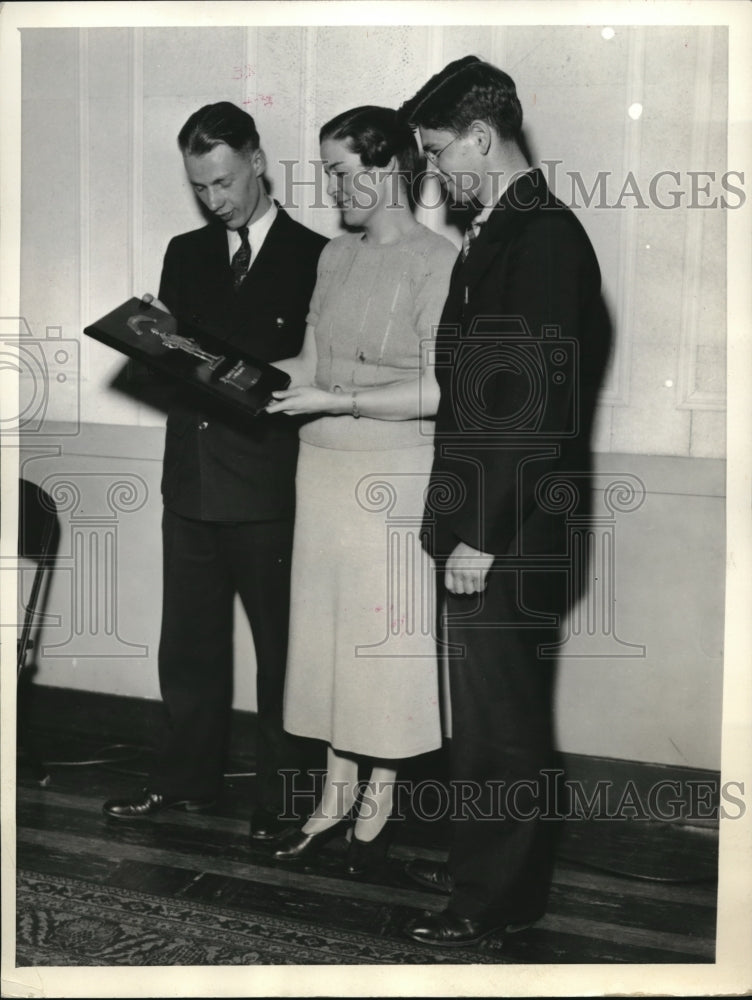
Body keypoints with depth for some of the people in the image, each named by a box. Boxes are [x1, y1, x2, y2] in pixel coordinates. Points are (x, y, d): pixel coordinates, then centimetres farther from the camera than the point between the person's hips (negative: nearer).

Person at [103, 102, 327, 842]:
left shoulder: (314, 258, -3)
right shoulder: (185, 253, 13)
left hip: (269, 485, -5)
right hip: (190, 477, 5)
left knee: (279, 644, 6)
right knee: (187, 642, 14)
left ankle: (281, 797, 18)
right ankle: (185, 779, 28)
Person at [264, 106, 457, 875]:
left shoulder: (436, 263, -11)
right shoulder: (335, 255, 11)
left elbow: (438, 391, -16)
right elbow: (310, 363, 12)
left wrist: (334, 401, -19)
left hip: (394, 478, -6)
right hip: (322, 467, 7)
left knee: (387, 638, 4)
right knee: (324, 632, 11)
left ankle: (378, 802, 20)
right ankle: (336, 794, 25)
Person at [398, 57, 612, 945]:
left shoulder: (544, 237, -17)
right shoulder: (493, 233, 13)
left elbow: (542, 405, -21)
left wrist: (486, 539, -19)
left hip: (509, 538, -9)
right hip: (479, 523, 9)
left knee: (501, 719, 3)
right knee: (485, 711, 18)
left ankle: (499, 898, 17)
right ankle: (481, 862, 32)